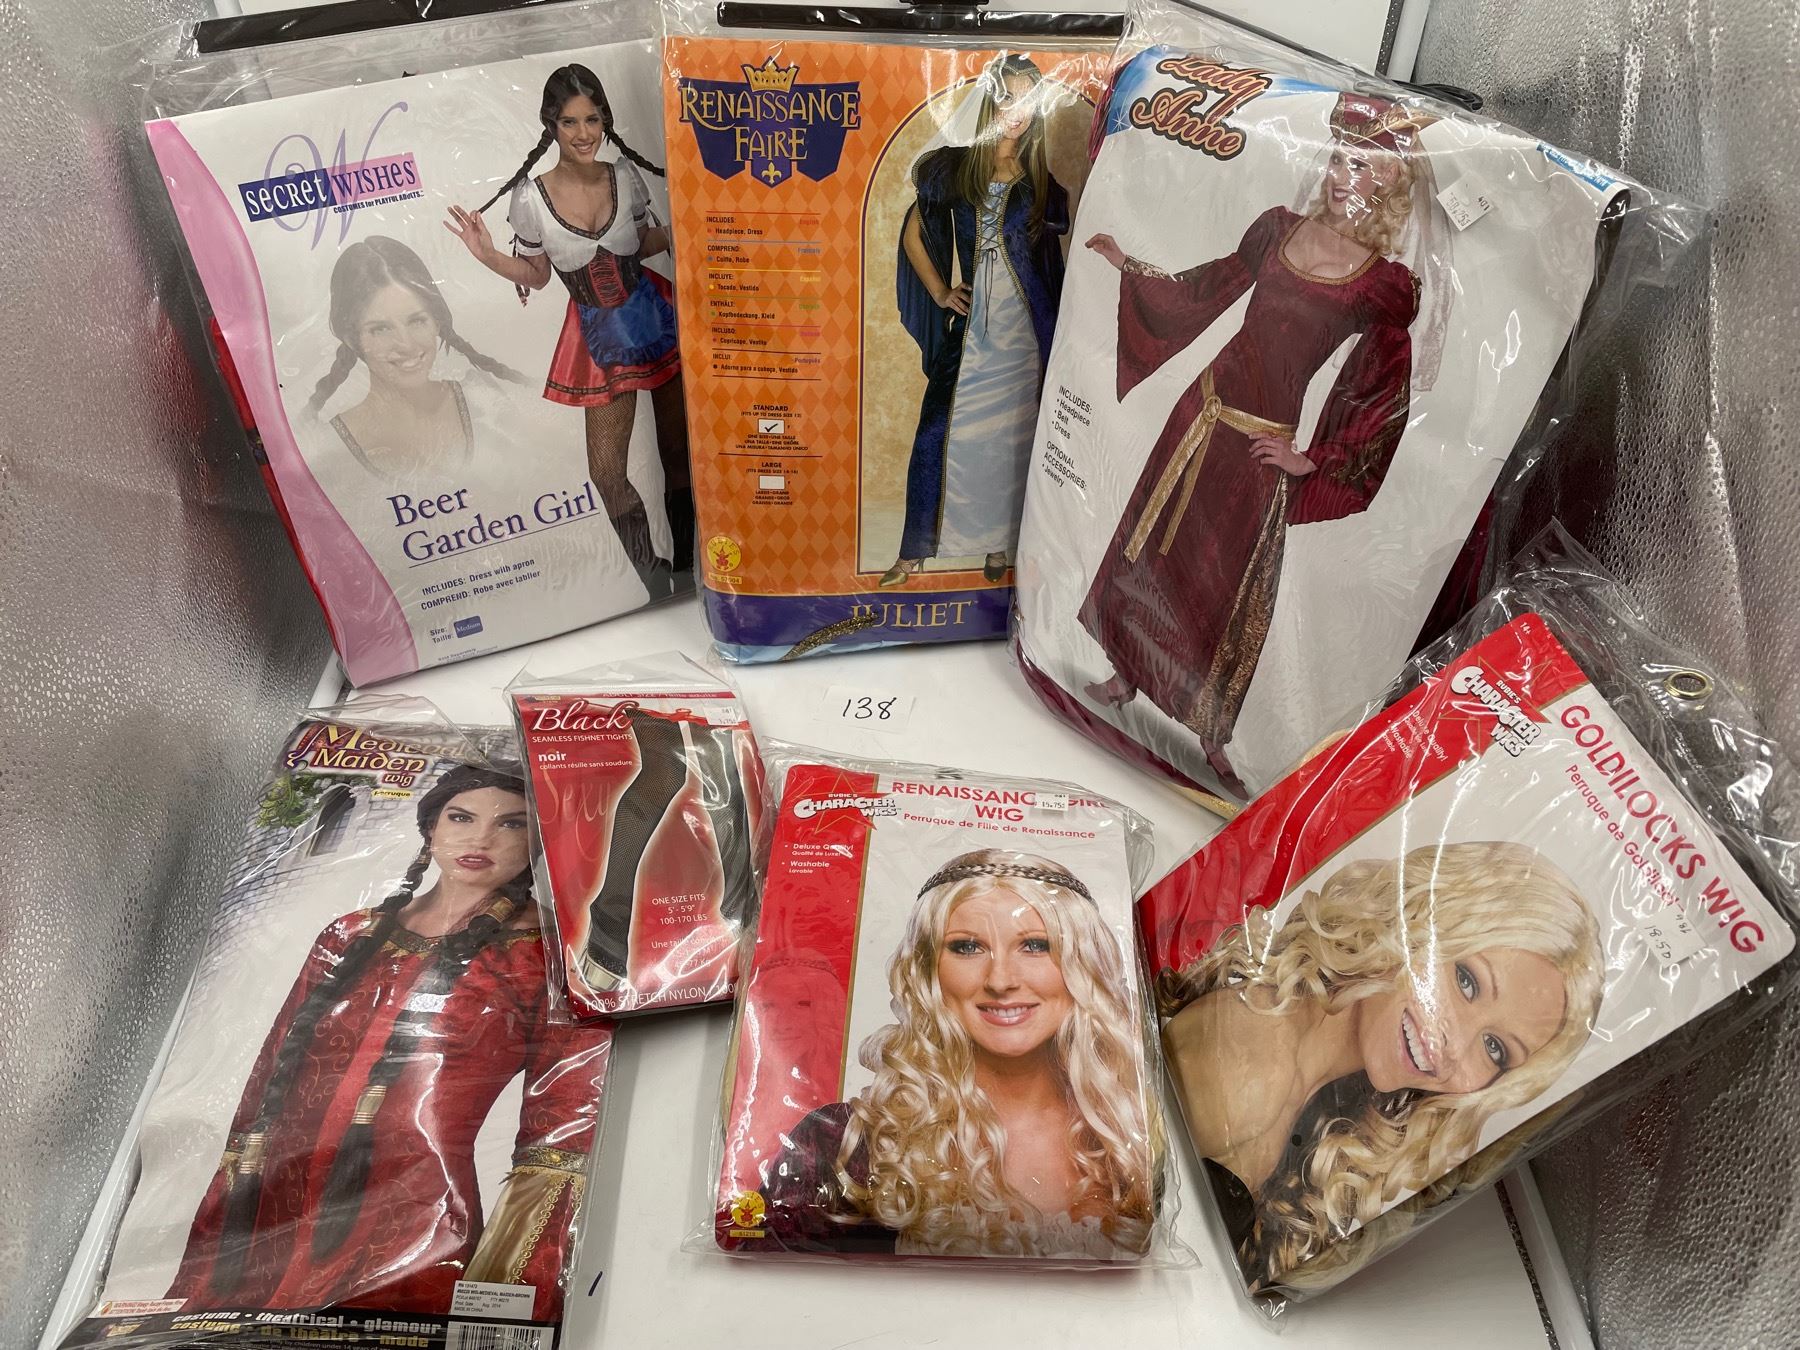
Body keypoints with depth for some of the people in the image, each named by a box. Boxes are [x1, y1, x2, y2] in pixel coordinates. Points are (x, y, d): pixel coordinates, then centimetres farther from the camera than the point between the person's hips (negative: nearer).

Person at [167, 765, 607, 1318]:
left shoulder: (546, 954, -3)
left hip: (413, 1230, -4)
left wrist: (496, 1287, -15)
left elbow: (562, 1129, -7)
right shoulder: (350, 937, 11)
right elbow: (270, 1079, 14)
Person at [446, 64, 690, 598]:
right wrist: (488, 257, -15)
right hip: (601, 337, -1)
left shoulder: (625, 175, -5)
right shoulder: (530, 199, -12)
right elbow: (537, 275, 1)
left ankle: (687, 559, 27)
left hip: (656, 317, 2)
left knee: (677, 447, 10)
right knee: (606, 473, -2)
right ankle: (651, 571, 18)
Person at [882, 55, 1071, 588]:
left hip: (1025, 330, 0)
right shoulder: (954, 167, 3)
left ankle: (999, 543, 20)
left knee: (1010, 438, 5)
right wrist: (940, 293, 3)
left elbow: (1062, 254, 7)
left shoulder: (1043, 180, 3)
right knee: (938, 434, -2)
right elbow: (913, 233, 11)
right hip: (970, 327, 0)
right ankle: (915, 550, 9)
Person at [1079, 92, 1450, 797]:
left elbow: (1387, 402, -12)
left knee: (1233, 584, 4)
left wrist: (1314, 461, -11)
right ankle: (1128, 674, 37)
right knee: (1153, 544, 15)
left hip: (1266, 444, -5)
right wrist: (1130, 266, 14)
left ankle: (1212, 732, 22)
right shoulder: (1277, 228, 0)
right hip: (1207, 408, 5)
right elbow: (1202, 291, 16)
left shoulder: (1386, 286, -14)